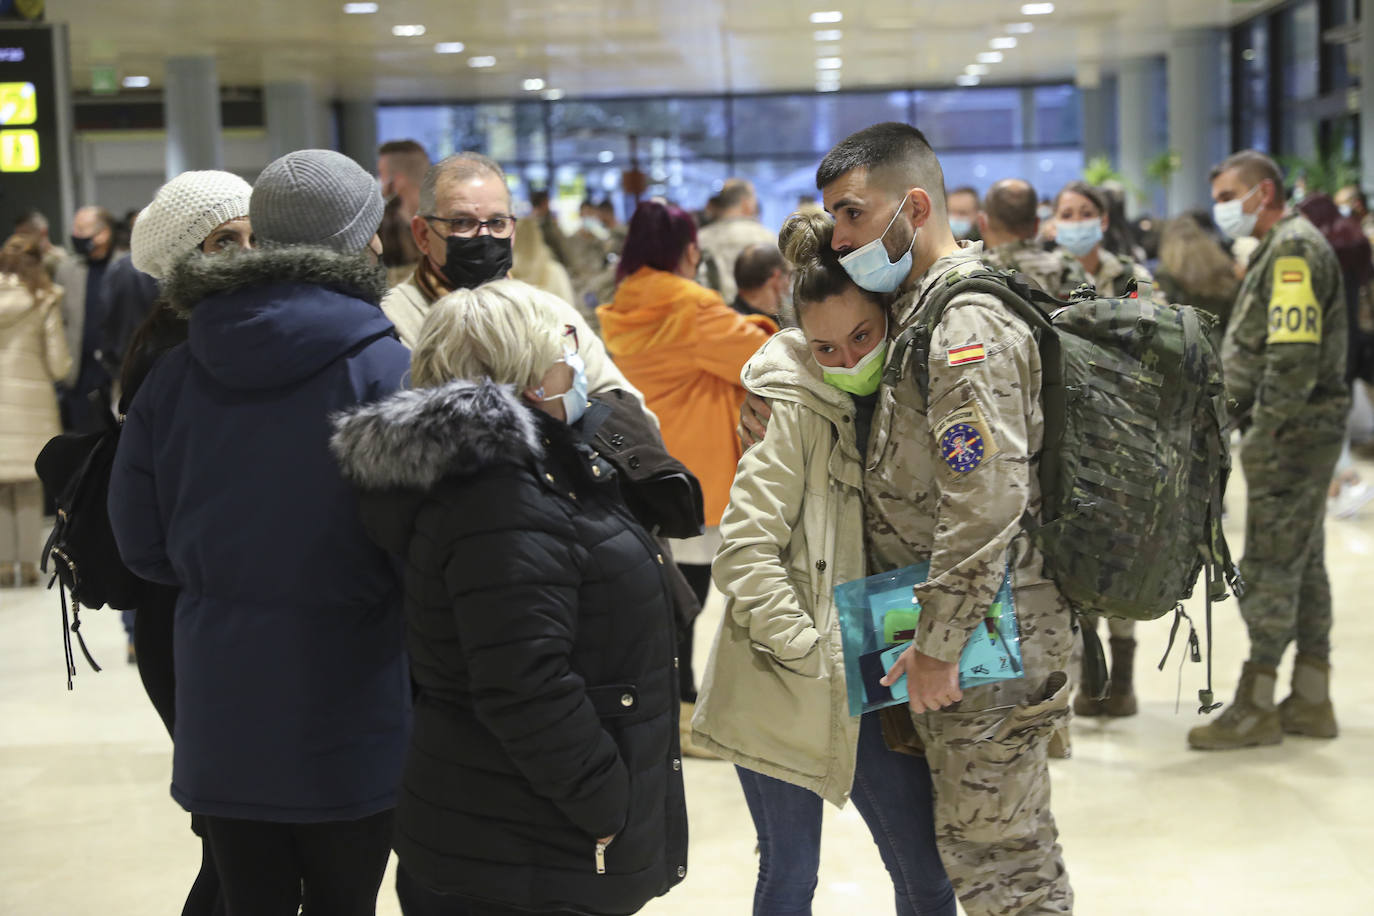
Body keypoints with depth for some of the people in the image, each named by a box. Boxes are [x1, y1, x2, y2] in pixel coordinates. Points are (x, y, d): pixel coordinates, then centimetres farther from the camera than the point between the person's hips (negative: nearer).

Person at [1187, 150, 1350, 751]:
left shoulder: (1293, 251, -14)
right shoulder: (1283, 249, 19)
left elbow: (1294, 353, -23)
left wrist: (1264, 431, -23)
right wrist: (1231, 401, 17)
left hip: (1291, 431, -11)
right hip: (1304, 431, 11)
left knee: (1271, 566, -6)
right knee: (1302, 563, 13)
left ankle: (1255, 709, 0)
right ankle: (1310, 702, 20)